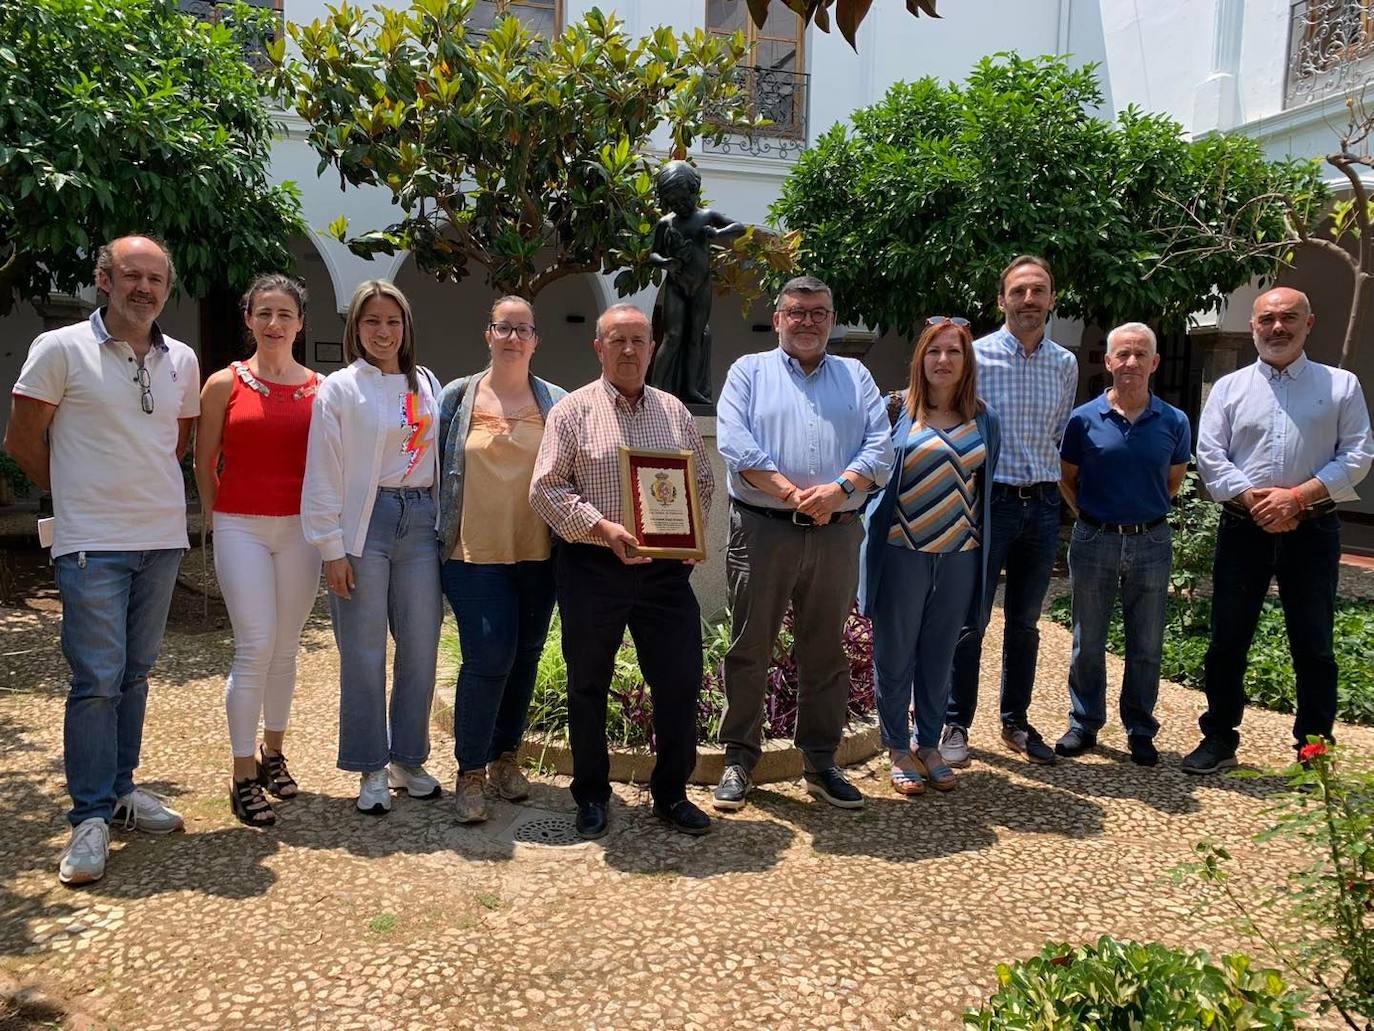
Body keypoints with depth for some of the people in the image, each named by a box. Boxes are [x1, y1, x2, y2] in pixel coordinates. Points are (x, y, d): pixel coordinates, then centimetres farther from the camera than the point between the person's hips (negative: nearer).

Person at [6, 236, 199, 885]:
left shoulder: (181, 360, 8)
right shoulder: (61, 350, -5)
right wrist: (79, 494, 8)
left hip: (163, 539, 5)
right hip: (92, 545, -4)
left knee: (135, 674, 13)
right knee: (97, 679, -5)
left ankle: (120, 789, 26)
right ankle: (91, 817, 5)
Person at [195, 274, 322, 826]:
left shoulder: (319, 388, 5)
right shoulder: (224, 384, 1)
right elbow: (203, 462, 7)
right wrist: (216, 519, 5)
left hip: (301, 528, 2)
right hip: (240, 528, -2)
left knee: (286, 647, 10)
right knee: (255, 647, -7)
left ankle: (272, 750, 28)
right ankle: (244, 776, 3)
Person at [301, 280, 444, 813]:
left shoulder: (427, 385, 11)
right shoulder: (340, 389, -1)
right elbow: (323, 475, -4)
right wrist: (332, 549, -8)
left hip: (421, 521, 4)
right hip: (366, 523, -4)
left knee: (421, 647, 8)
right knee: (364, 653, 2)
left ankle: (409, 759, 24)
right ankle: (371, 768, 16)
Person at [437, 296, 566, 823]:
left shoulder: (556, 403, 6)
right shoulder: (458, 397, 4)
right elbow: (436, 470, 8)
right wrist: (438, 540, 5)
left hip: (538, 554, 3)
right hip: (475, 554, -2)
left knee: (524, 658, 11)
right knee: (488, 659, -10)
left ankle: (505, 756, 30)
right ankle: (469, 772, 6)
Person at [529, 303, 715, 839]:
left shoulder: (675, 412, 12)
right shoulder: (573, 411, 0)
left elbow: (703, 482, 17)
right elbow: (546, 488, -6)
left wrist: (693, 534, 0)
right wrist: (604, 528, -17)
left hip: (665, 568, 3)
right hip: (593, 567, -3)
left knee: (680, 682, 4)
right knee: (588, 686, 8)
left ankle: (671, 794, 22)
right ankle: (591, 796, 26)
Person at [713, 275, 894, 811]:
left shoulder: (856, 377, 15)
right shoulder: (750, 371, 8)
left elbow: (880, 446, 3)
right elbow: (735, 444, -7)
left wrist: (839, 489, -15)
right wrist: (791, 494, -17)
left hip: (838, 533, 3)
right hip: (762, 528, -2)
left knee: (826, 652, 10)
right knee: (750, 648, 3)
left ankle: (820, 762, 22)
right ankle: (739, 759, 16)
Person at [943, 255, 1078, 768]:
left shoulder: (1066, 364, 8)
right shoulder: (975, 356, -6)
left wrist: (1046, 483, 15)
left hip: (1042, 503, 4)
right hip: (988, 498, -4)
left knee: (1025, 623, 13)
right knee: (971, 620, -1)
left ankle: (1015, 722, 25)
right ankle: (956, 725, 12)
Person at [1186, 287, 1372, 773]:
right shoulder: (1229, 388, 8)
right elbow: (1209, 455, -1)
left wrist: (1298, 496, -14)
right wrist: (1253, 498, -14)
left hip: (1312, 530, 0)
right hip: (1243, 529, 1)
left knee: (1313, 644, 6)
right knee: (1227, 640, 5)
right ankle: (1218, 739, 17)